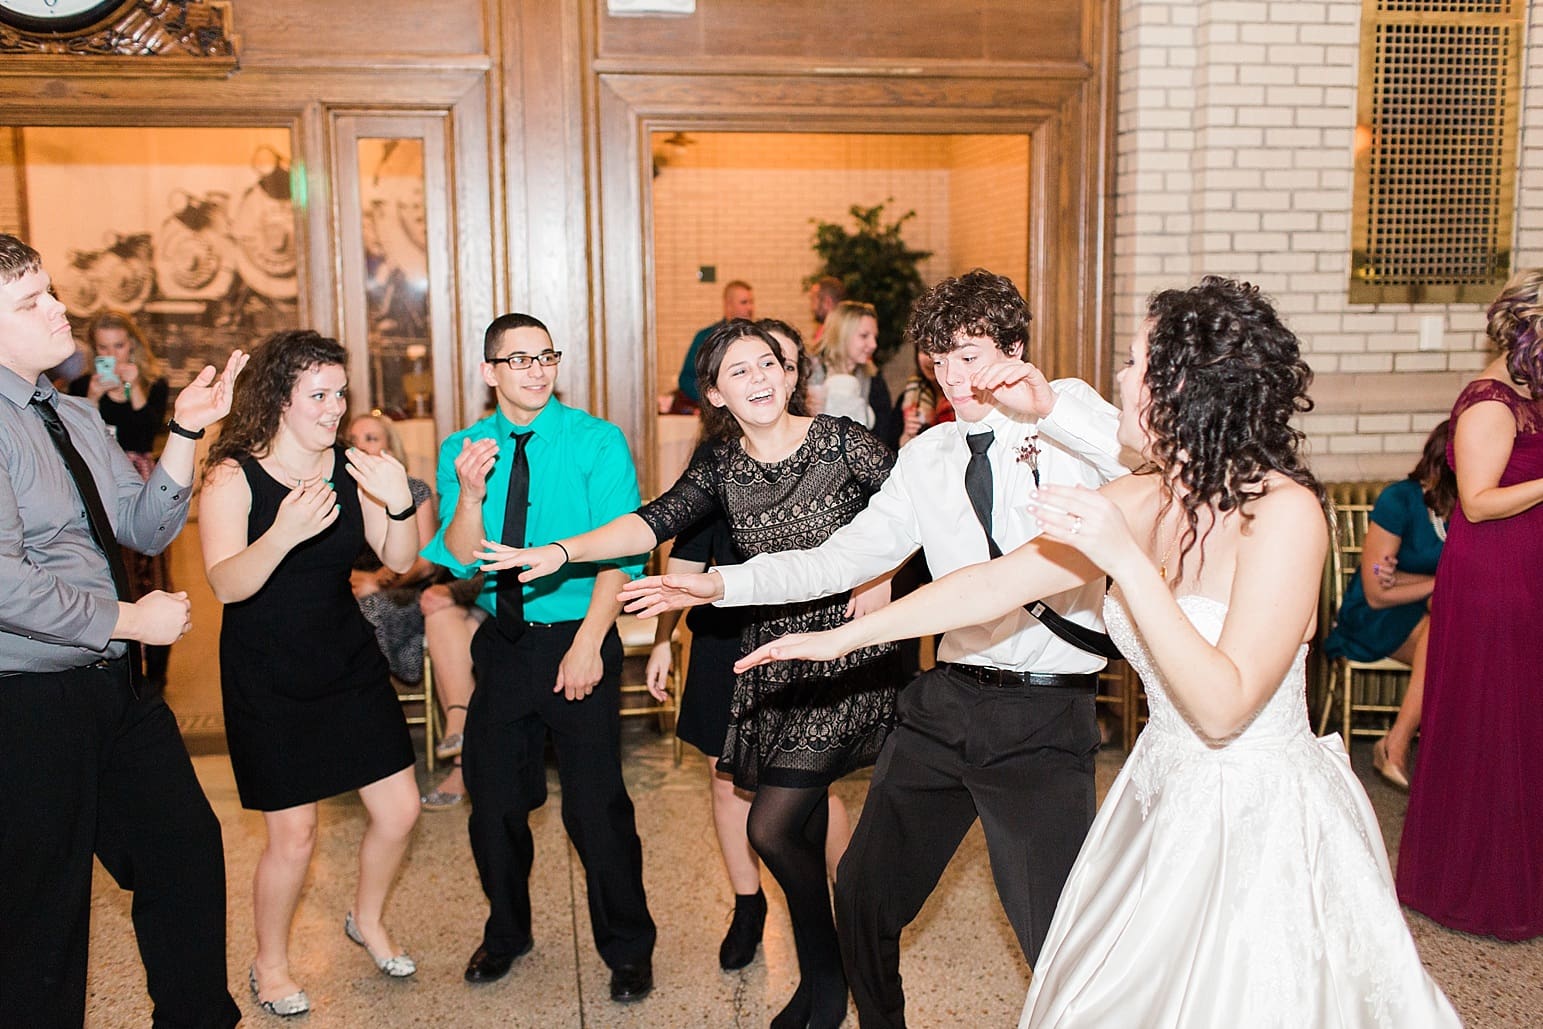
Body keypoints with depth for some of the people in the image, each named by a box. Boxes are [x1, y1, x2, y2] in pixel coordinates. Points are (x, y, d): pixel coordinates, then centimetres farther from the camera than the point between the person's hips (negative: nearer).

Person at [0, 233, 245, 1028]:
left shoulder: (76, 417, 10)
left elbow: (147, 529, 9)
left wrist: (185, 433, -2)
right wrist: (133, 619, -16)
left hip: (114, 686, 8)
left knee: (187, 847, 17)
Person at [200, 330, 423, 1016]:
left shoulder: (350, 468, -1)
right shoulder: (233, 477, -13)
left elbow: (400, 560, -4)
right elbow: (226, 584, -24)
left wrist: (399, 503, -23)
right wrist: (284, 533, -42)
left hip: (350, 662, 5)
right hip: (268, 680, -4)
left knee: (398, 812, 7)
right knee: (292, 838, 1)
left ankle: (367, 921, 37)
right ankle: (269, 965, 30)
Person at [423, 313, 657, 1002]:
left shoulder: (597, 443, -6)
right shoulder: (462, 451, 3)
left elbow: (621, 553, -11)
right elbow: (460, 560, -4)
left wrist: (588, 644, -18)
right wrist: (470, 494, -22)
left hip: (578, 640, -3)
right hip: (501, 642, 4)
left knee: (596, 806, -1)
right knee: (494, 801, 13)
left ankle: (627, 950, 22)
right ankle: (505, 932, 38)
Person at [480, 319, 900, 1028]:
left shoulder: (840, 441, -8)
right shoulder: (723, 464, 3)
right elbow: (657, 521, -7)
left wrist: (883, 578, -11)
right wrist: (562, 550, -17)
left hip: (844, 656, -5)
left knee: (773, 828, -9)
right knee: (804, 832, 11)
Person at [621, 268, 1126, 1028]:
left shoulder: (1068, 420, -1)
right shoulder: (927, 458, 12)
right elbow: (838, 562, 12)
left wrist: (1050, 407, -29)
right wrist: (719, 585, 3)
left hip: (1045, 716, -5)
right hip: (945, 703, 5)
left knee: (1059, 934, -5)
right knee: (864, 893, 15)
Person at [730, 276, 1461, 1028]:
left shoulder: (1283, 510, -21)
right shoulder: (1137, 501, -3)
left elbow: (1223, 709, -24)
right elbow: (994, 584, 1)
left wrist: (1127, 561, -29)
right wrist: (838, 638, 3)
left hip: (1261, 821, -6)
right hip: (1161, 803, 6)